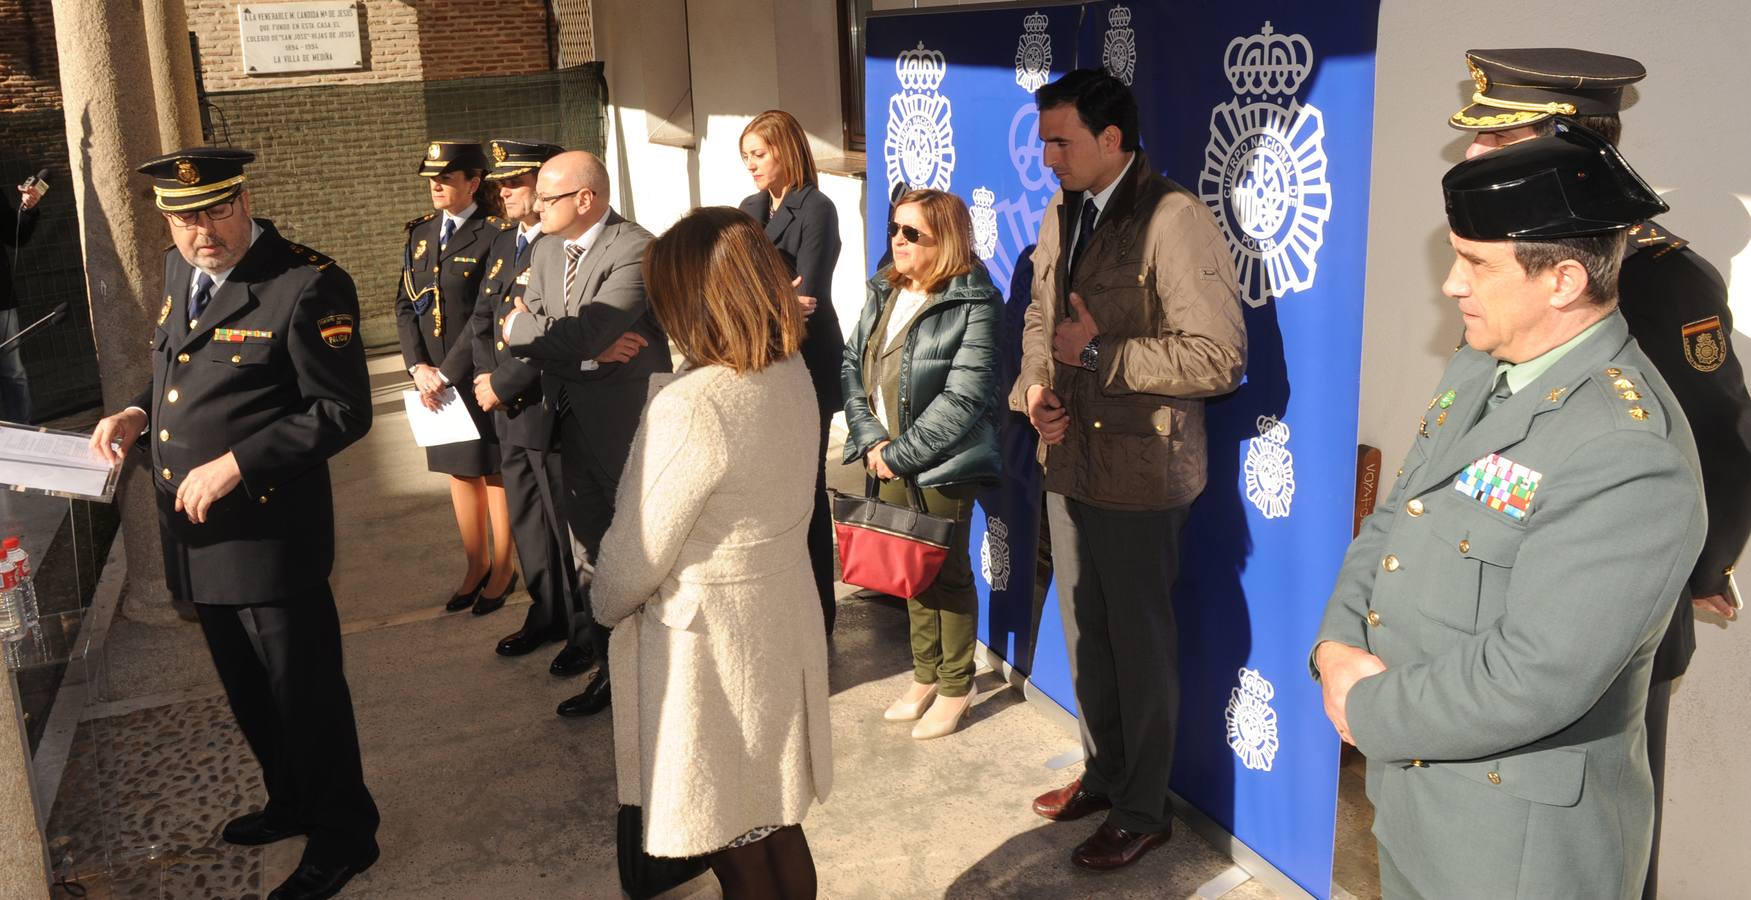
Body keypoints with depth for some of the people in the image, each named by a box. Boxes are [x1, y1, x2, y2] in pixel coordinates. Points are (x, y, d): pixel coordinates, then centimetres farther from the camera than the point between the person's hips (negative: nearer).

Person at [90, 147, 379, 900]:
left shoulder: (307, 285, -18)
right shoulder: (180, 271, 8)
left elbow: (343, 411, -18)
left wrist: (238, 464, -22)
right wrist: (138, 412, 2)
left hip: (269, 534, -8)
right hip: (198, 533, 8)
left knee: (303, 692, 5)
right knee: (247, 692, 23)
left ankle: (343, 836, 24)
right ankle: (293, 803, 44)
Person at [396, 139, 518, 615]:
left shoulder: (496, 233, -12)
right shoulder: (420, 232, 8)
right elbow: (405, 306, 7)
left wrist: (447, 373, -18)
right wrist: (418, 367, -6)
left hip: (481, 375, -6)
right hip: (435, 378, 6)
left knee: (496, 472, 7)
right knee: (460, 470, 16)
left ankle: (502, 570, 22)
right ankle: (476, 566, 31)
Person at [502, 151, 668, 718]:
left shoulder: (635, 251, -20)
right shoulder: (547, 250, 7)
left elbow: (580, 337, -28)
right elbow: (523, 336, -2)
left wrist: (520, 326, -11)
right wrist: (594, 350, -19)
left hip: (626, 421, -8)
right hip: (573, 419, 8)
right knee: (587, 544, 21)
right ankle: (595, 639, 39)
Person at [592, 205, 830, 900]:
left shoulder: (690, 407, -26)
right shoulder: (794, 374, -3)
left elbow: (636, 551, -18)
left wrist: (603, 608, 1)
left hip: (709, 640, -7)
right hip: (785, 615, 8)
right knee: (778, 822, 23)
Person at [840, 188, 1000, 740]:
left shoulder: (974, 303, -14)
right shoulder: (883, 292, 7)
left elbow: (964, 399, -19)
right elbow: (853, 364, 6)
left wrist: (898, 453, -17)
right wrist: (870, 438, -8)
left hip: (942, 463, -6)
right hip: (889, 458, 6)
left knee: (948, 572, 6)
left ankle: (956, 687, 22)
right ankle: (925, 676, 31)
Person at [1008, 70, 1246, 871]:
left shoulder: (1174, 220, -19)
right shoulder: (1062, 212, 6)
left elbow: (1219, 356, -23)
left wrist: (1098, 353, -20)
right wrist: (1035, 384, -1)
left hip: (1138, 473, -7)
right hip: (1068, 460, 8)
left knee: (1139, 645, 7)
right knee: (1084, 632, 20)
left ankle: (1143, 811, 26)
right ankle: (1102, 774, 41)